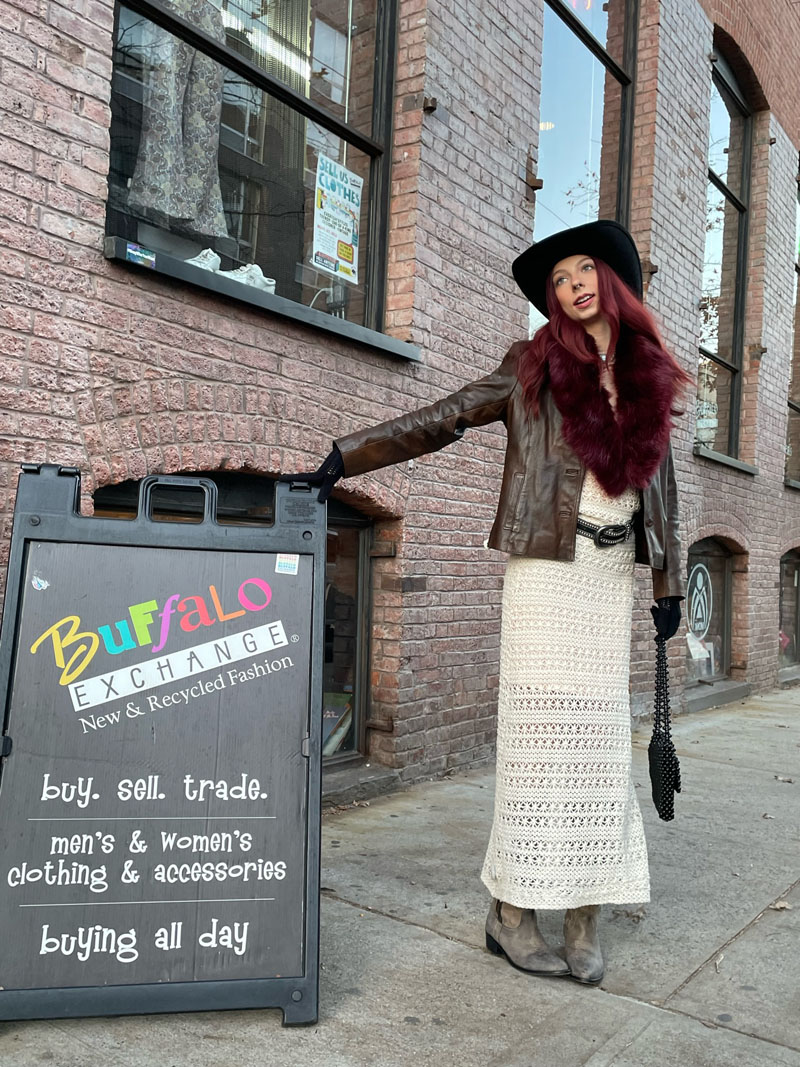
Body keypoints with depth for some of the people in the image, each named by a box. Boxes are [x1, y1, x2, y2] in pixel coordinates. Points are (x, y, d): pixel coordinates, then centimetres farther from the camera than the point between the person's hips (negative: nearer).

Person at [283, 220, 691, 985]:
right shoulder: (535, 365, 5)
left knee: (598, 740, 3)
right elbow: (442, 420, 0)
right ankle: (512, 912, 4)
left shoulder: (648, 379, 16)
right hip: (546, 567, -4)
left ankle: (584, 915, 11)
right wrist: (343, 459, -7)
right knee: (541, 734, -6)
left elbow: (660, 486, 19)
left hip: (612, 575, 4)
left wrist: (668, 583, 15)